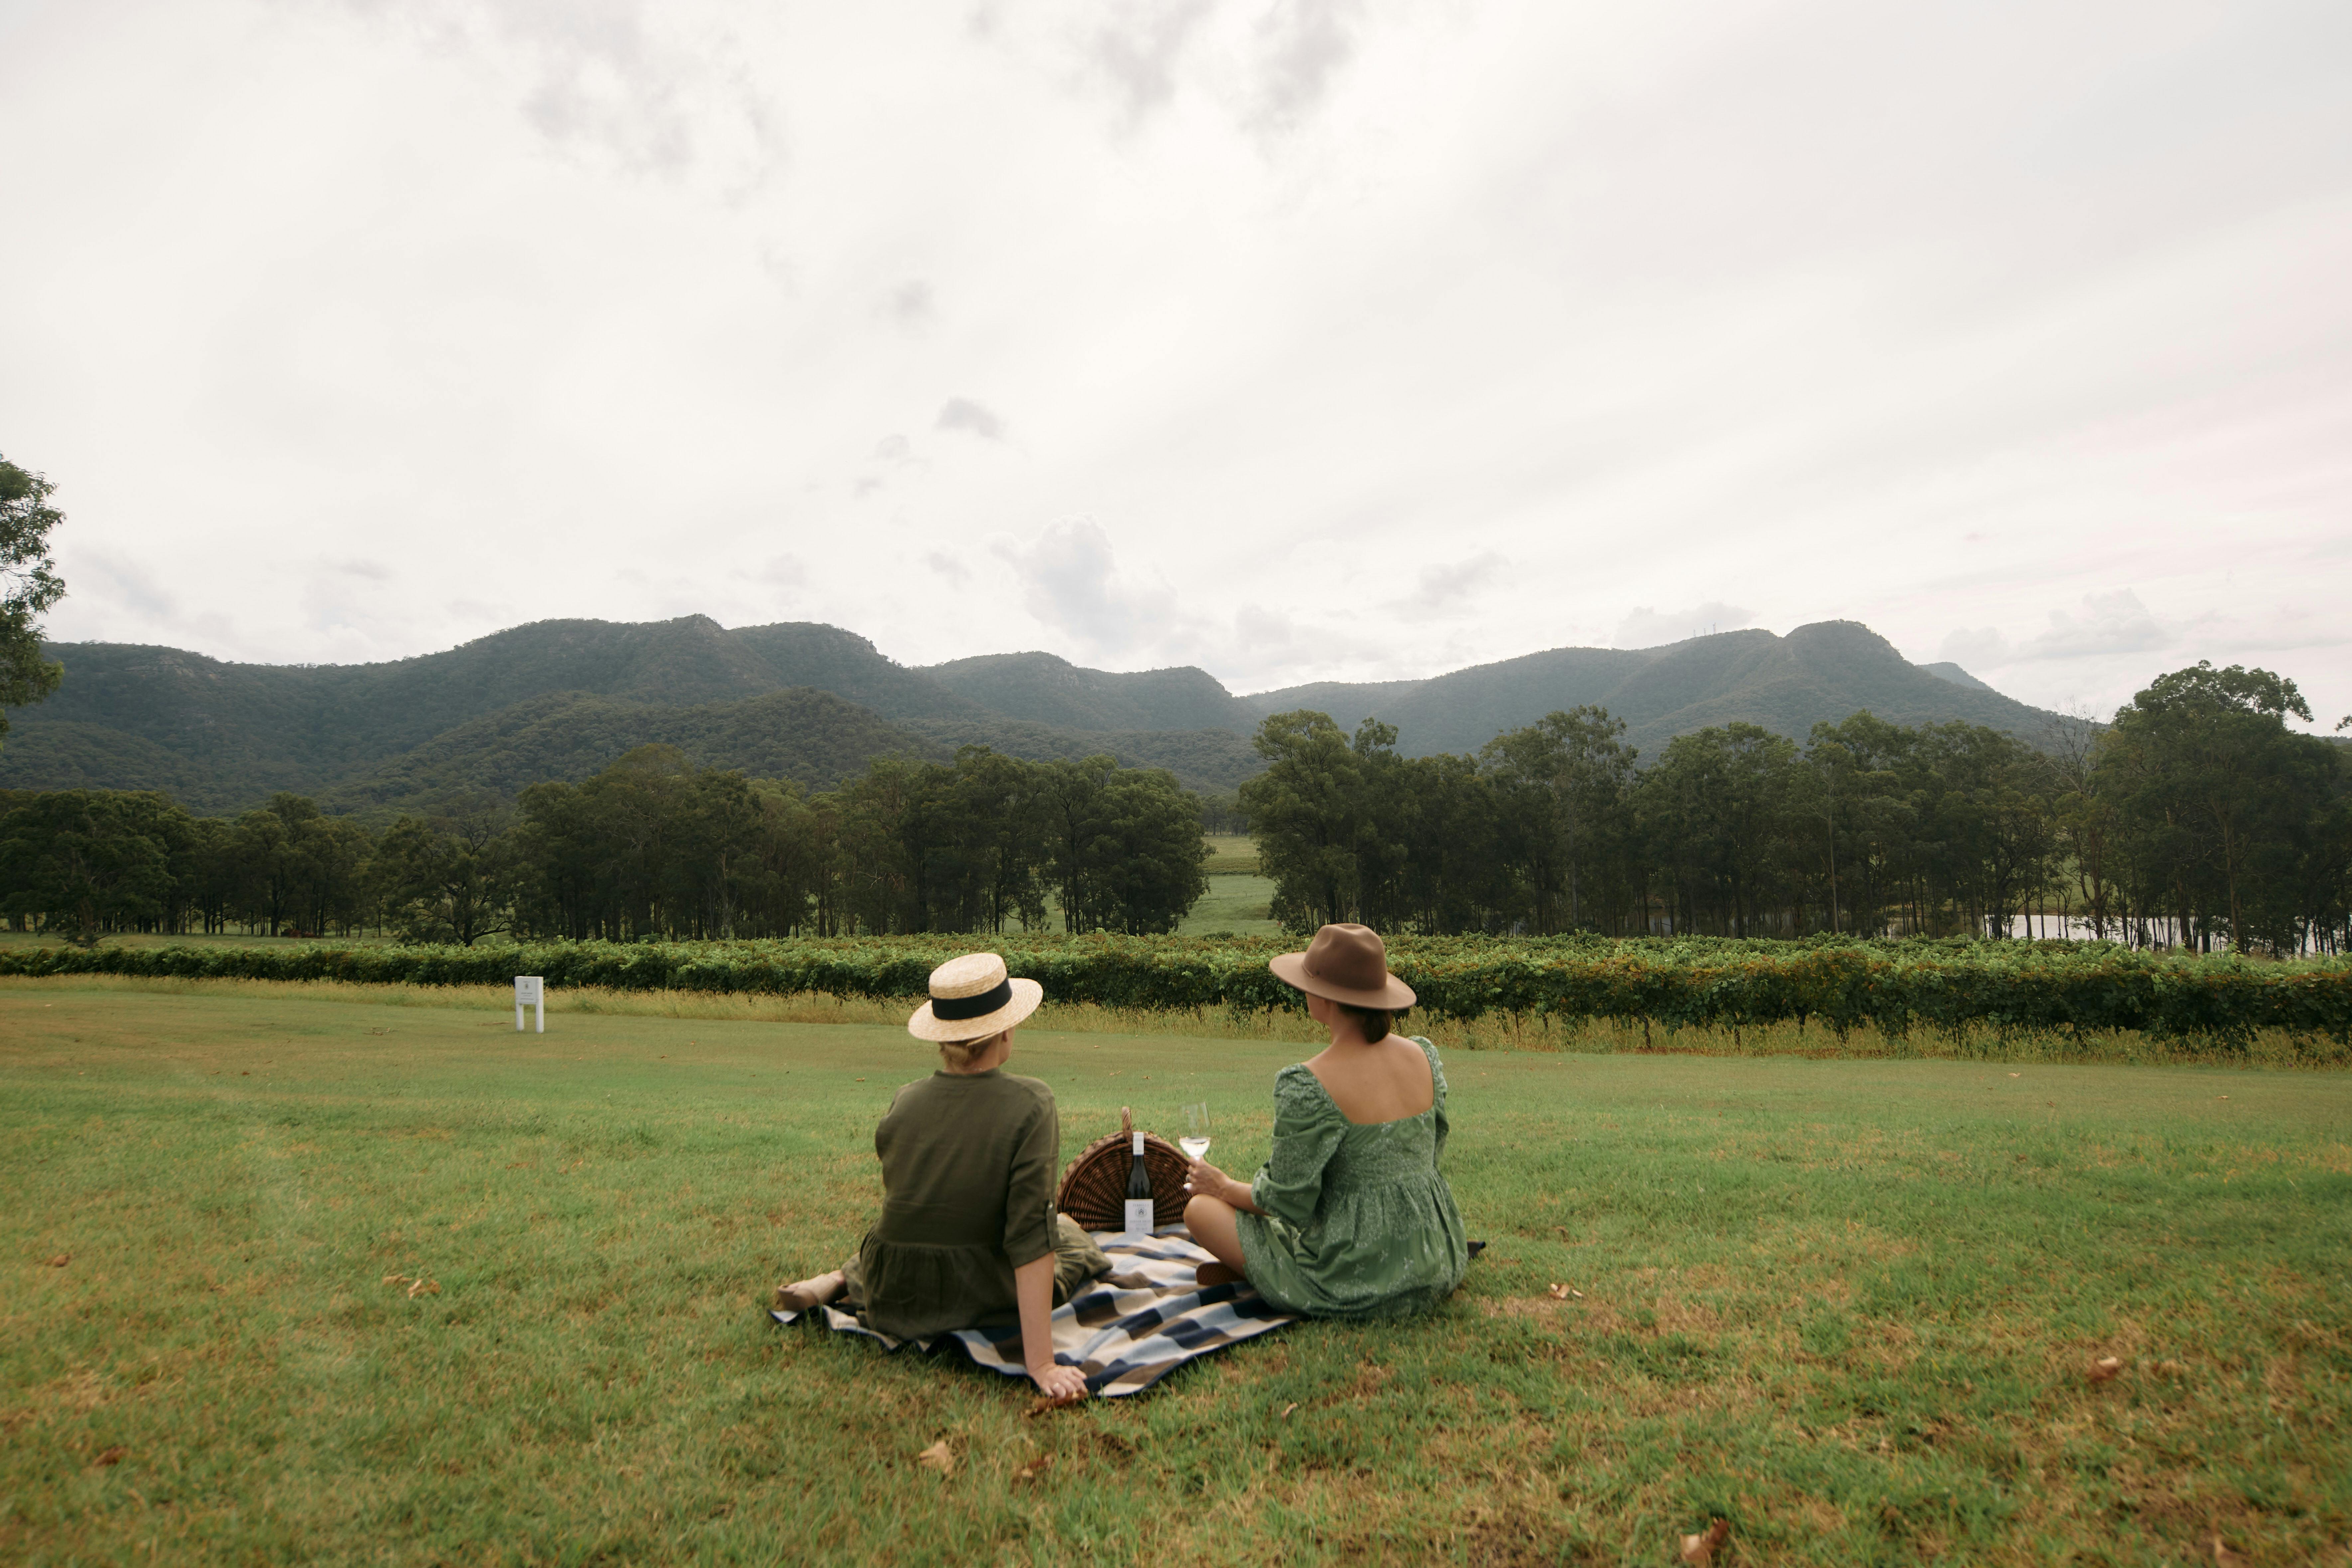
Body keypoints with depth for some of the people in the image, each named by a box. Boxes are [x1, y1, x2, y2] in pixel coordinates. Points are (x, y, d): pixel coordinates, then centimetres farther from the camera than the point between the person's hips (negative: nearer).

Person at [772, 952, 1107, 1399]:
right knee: (1067, 1231, 24)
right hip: (979, 1302, -5)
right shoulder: (1030, 1104, -19)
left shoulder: (903, 1103, -5)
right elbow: (1031, 1233, -24)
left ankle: (835, 1283, 11)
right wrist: (1041, 1364, -23)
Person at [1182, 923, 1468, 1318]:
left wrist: (1224, 1187, 4)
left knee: (1201, 1207, 8)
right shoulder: (1425, 1055, -3)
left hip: (1357, 1281, -7)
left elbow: (1287, 1201, -15)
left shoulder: (1306, 1085, -23)